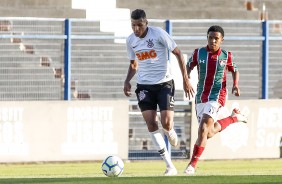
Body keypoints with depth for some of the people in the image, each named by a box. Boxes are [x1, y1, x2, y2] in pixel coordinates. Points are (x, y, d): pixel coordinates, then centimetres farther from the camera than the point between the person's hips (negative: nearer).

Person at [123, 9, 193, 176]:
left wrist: (186, 79, -10)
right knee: (151, 123, -10)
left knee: (166, 123, -15)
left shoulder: (159, 34, -12)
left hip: (164, 83, -4)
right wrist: (127, 81, 0)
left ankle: (171, 134, 28)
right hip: (144, 85, 4)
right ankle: (170, 166, -5)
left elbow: (178, 53, -6)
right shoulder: (131, 41, 3)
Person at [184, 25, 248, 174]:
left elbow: (235, 70, 15)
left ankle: (192, 164, -18)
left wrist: (235, 85, -3)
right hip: (201, 96, 4)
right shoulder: (198, 53, 1)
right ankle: (234, 117, 39)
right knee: (210, 132, 11)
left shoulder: (226, 56, -1)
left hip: (217, 96, -4)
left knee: (204, 127, -21)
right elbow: (189, 66, 14)